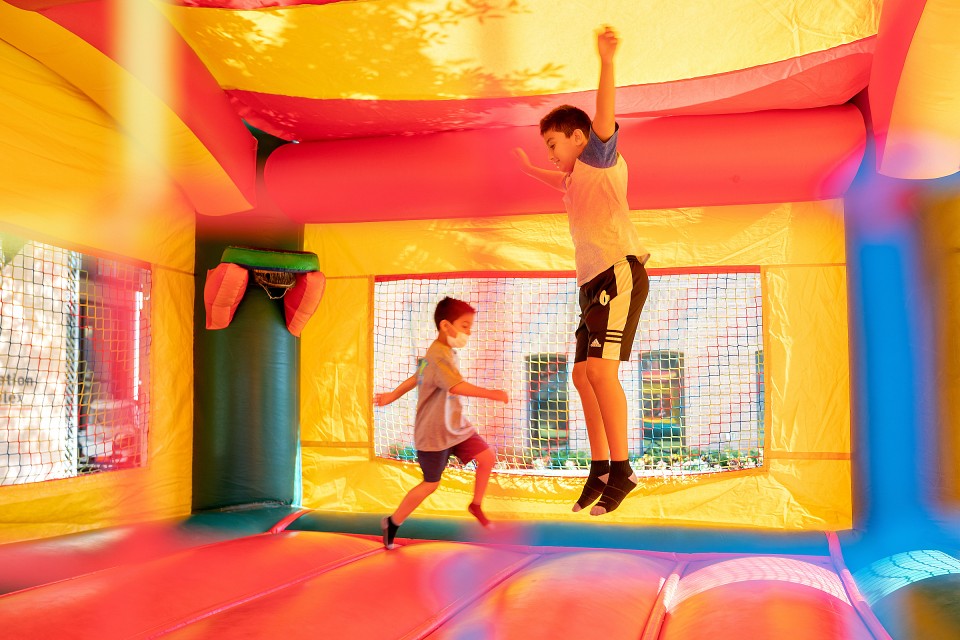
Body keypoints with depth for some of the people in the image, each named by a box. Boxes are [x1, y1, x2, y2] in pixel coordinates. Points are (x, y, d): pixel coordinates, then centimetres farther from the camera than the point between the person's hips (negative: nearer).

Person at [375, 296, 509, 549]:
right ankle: (392, 523, 20)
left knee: (488, 457, -1)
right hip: (433, 433, -9)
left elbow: (416, 377, 20)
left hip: (456, 427, 9)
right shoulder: (439, 356, -24)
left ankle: (476, 505, 19)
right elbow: (457, 387, -38)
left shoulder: (446, 353, 9)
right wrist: (491, 394, -36)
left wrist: (393, 395, 29)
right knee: (431, 484, 3)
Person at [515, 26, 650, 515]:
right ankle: (600, 469, 12)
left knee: (600, 367, -21)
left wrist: (607, 63, -34)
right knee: (583, 374, 7)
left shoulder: (599, 158, 2)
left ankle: (621, 469, -18)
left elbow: (604, 119, -19)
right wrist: (529, 170, 63)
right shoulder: (576, 178, 25)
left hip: (619, 272, -10)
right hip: (594, 284, 10)